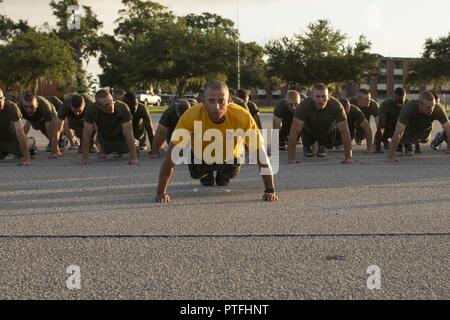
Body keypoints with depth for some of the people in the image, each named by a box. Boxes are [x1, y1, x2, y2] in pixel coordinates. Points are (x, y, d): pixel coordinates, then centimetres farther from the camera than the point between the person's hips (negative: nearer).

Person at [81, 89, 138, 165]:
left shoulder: (122, 108, -39)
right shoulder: (91, 110, -35)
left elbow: (128, 133, -38)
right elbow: (86, 134, -28)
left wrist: (133, 158, -39)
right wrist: (85, 158, -27)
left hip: (120, 137, -1)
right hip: (104, 138, 1)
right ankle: (103, 150, 31)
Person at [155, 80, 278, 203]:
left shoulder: (243, 117, -39)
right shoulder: (191, 116, -39)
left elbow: (260, 153, -30)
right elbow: (171, 155, -34)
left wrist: (270, 191, -30)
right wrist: (161, 193, -35)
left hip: (230, 157, 1)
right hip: (200, 157, -1)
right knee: (196, 173, -9)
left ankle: (222, 178, 27)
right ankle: (207, 177, 27)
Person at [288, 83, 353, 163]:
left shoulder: (336, 106, -36)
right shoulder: (304, 105, -39)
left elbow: (344, 131, -31)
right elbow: (294, 131, -39)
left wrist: (348, 157, -34)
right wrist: (291, 158, -43)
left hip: (328, 132, -1)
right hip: (309, 131, 1)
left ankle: (322, 145, 24)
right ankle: (307, 145, 17)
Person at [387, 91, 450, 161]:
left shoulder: (437, 109, -39)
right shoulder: (409, 108, -45)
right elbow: (397, 133, -45)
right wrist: (391, 156, -46)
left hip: (425, 131, 2)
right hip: (409, 130, -2)